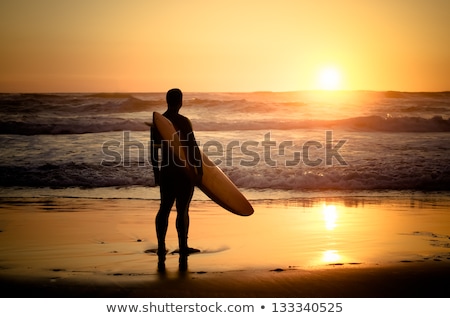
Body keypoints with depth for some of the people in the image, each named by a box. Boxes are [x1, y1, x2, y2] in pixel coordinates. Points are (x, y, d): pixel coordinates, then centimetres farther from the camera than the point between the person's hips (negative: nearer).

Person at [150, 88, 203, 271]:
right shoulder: (183, 121, -14)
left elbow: (154, 150, 9)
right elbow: (193, 147, -16)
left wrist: (156, 172, 18)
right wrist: (200, 169, -8)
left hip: (166, 171, 6)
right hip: (184, 171, -6)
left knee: (164, 209, 14)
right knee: (182, 211, 0)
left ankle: (161, 249, 15)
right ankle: (182, 253, 7)